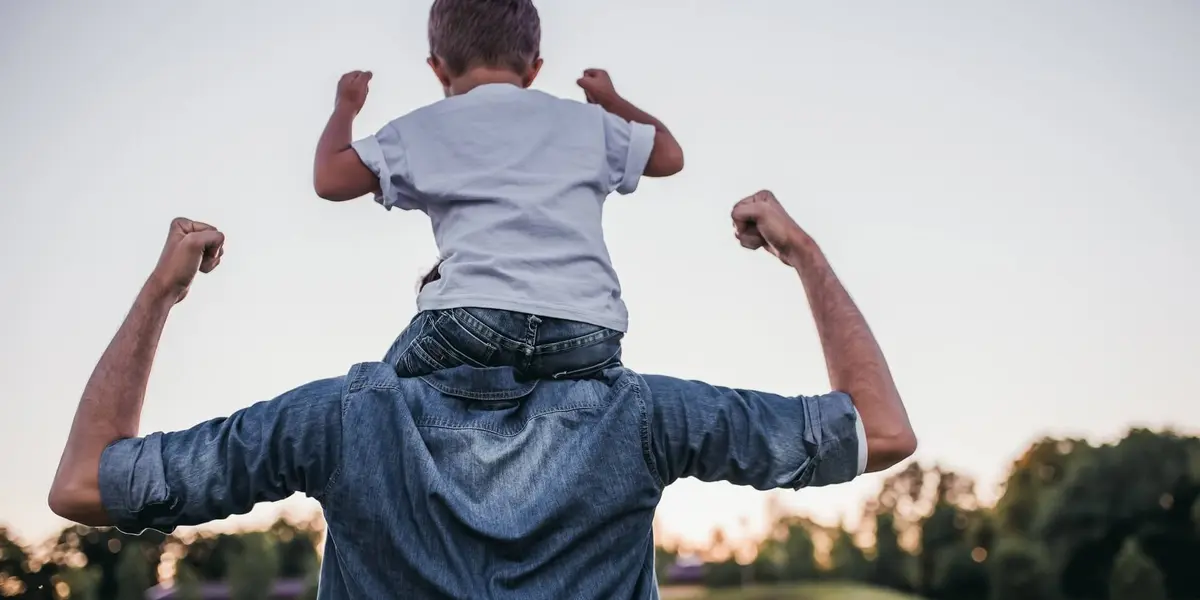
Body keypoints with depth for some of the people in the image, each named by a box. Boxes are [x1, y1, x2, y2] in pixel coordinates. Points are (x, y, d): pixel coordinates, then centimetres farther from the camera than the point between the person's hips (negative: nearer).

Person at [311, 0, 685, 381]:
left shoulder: (423, 129, 17)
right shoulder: (585, 121, 22)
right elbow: (669, 155, 36)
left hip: (474, 320, -1)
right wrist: (611, 102, 54)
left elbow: (329, 180, 19)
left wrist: (345, 107, 38)